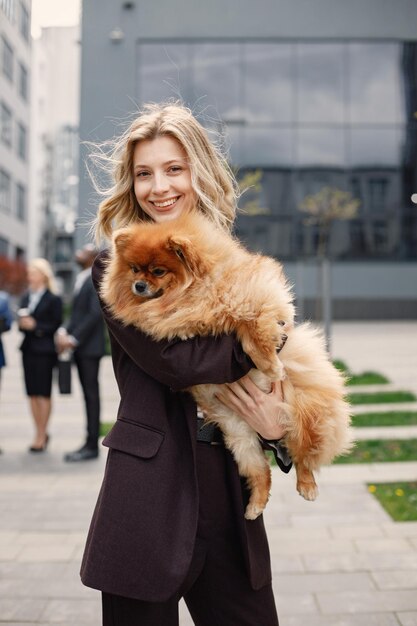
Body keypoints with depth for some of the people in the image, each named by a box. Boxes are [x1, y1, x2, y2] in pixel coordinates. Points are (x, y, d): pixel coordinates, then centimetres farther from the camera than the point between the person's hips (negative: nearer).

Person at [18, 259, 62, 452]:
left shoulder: (53, 299, -5)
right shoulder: (26, 298, 14)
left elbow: (56, 326, -9)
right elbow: (23, 324, 17)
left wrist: (35, 326, -16)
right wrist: (22, 324, -4)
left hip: (44, 351, -6)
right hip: (28, 349, 6)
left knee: (43, 394, -3)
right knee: (32, 394, 8)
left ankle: (41, 436, 3)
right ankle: (41, 434, 17)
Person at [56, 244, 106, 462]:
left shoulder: (95, 281, -10)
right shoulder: (81, 280, 18)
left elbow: (95, 314, -17)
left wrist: (73, 338, -17)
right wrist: (63, 331, 1)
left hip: (90, 346, -8)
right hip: (79, 347, 8)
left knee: (91, 395, -4)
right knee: (87, 395, 10)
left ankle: (92, 445, 0)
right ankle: (90, 443, 15)